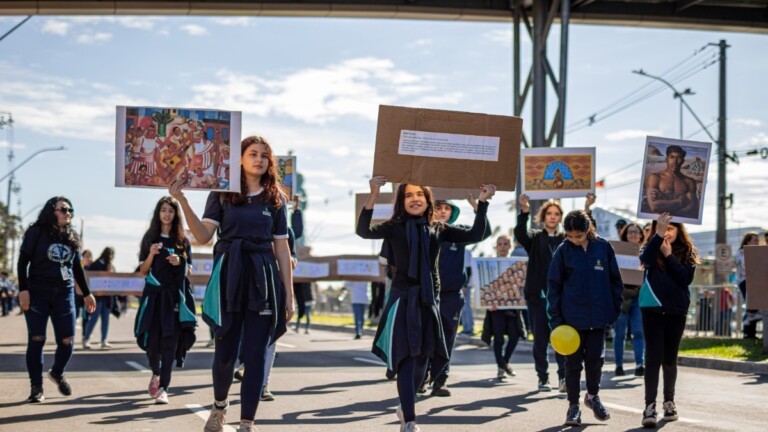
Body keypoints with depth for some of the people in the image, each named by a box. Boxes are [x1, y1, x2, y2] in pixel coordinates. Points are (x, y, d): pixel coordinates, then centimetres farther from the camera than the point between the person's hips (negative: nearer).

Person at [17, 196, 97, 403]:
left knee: (67, 341, -1)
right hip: (37, 293, -4)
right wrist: (23, 289, -13)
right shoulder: (37, 232, -1)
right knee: (36, 340, -4)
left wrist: (86, 294, 19)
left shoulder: (71, 236, 13)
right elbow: (23, 262, -4)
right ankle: (36, 387, 4)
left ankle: (57, 373, 28)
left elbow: (77, 267, 20)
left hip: (64, 294, 4)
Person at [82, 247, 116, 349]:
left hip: (107, 296, 7)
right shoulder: (96, 265, -7)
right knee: (94, 317, -7)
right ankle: (86, 340, -1)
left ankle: (104, 341, 9)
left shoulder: (111, 266, 14)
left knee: (106, 318, 7)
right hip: (97, 295, -7)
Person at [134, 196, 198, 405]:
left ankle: (163, 388, -8)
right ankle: (156, 373, 29)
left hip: (175, 295, 0)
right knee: (152, 340, -1)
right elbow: (143, 271, 6)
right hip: (154, 294, 0)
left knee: (170, 342, -8)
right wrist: (151, 255, -13)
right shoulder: (150, 238, 7)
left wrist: (179, 263, -9)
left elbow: (189, 271, 11)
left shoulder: (182, 240, 9)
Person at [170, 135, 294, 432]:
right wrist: (182, 201, -18)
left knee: (256, 355, -2)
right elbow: (203, 236, -6)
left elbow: (282, 248, 8)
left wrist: (289, 294, 5)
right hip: (229, 276, -1)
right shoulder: (222, 193, 4)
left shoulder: (275, 199, 8)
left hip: (263, 278, 1)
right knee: (225, 352, 2)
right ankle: (219, 406, 30)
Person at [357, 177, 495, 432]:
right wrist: (373, 196, -29)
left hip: (428, 300, 4)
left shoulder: (438, 229, 9)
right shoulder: (395, 228, -1)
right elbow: (364, 231, -17)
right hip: (403, 299, -4)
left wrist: (482, 203, -3)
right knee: (406, 358, -9)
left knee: (421, 359, 14)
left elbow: (474, 235, 5)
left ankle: (405, 406, 36)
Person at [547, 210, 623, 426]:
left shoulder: (603, 248, -2)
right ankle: (573, 405, 15)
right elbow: (553, 285, -2)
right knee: (573, 362, 4)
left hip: (598, 317, 1)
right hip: (572, 317, -1)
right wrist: (555, 319, -6)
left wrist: (615, 309, 3)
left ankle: (592, 396, 31)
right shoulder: (563, 251, -5)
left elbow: (614, 279, 6)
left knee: (595, 358, 7)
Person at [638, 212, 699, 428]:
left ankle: (669, 401, 27)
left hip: (676, 310, 2)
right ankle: (650, 406, -12)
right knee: (653, 357, -10)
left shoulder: (687, 253, 4)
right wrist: (659, 234, -36)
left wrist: (669, 255, -14)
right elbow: (646, 259, -25)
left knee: (670, 358, 10)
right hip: (653, 309, -2)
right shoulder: (651, 248, 0)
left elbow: (687, 279, -10)